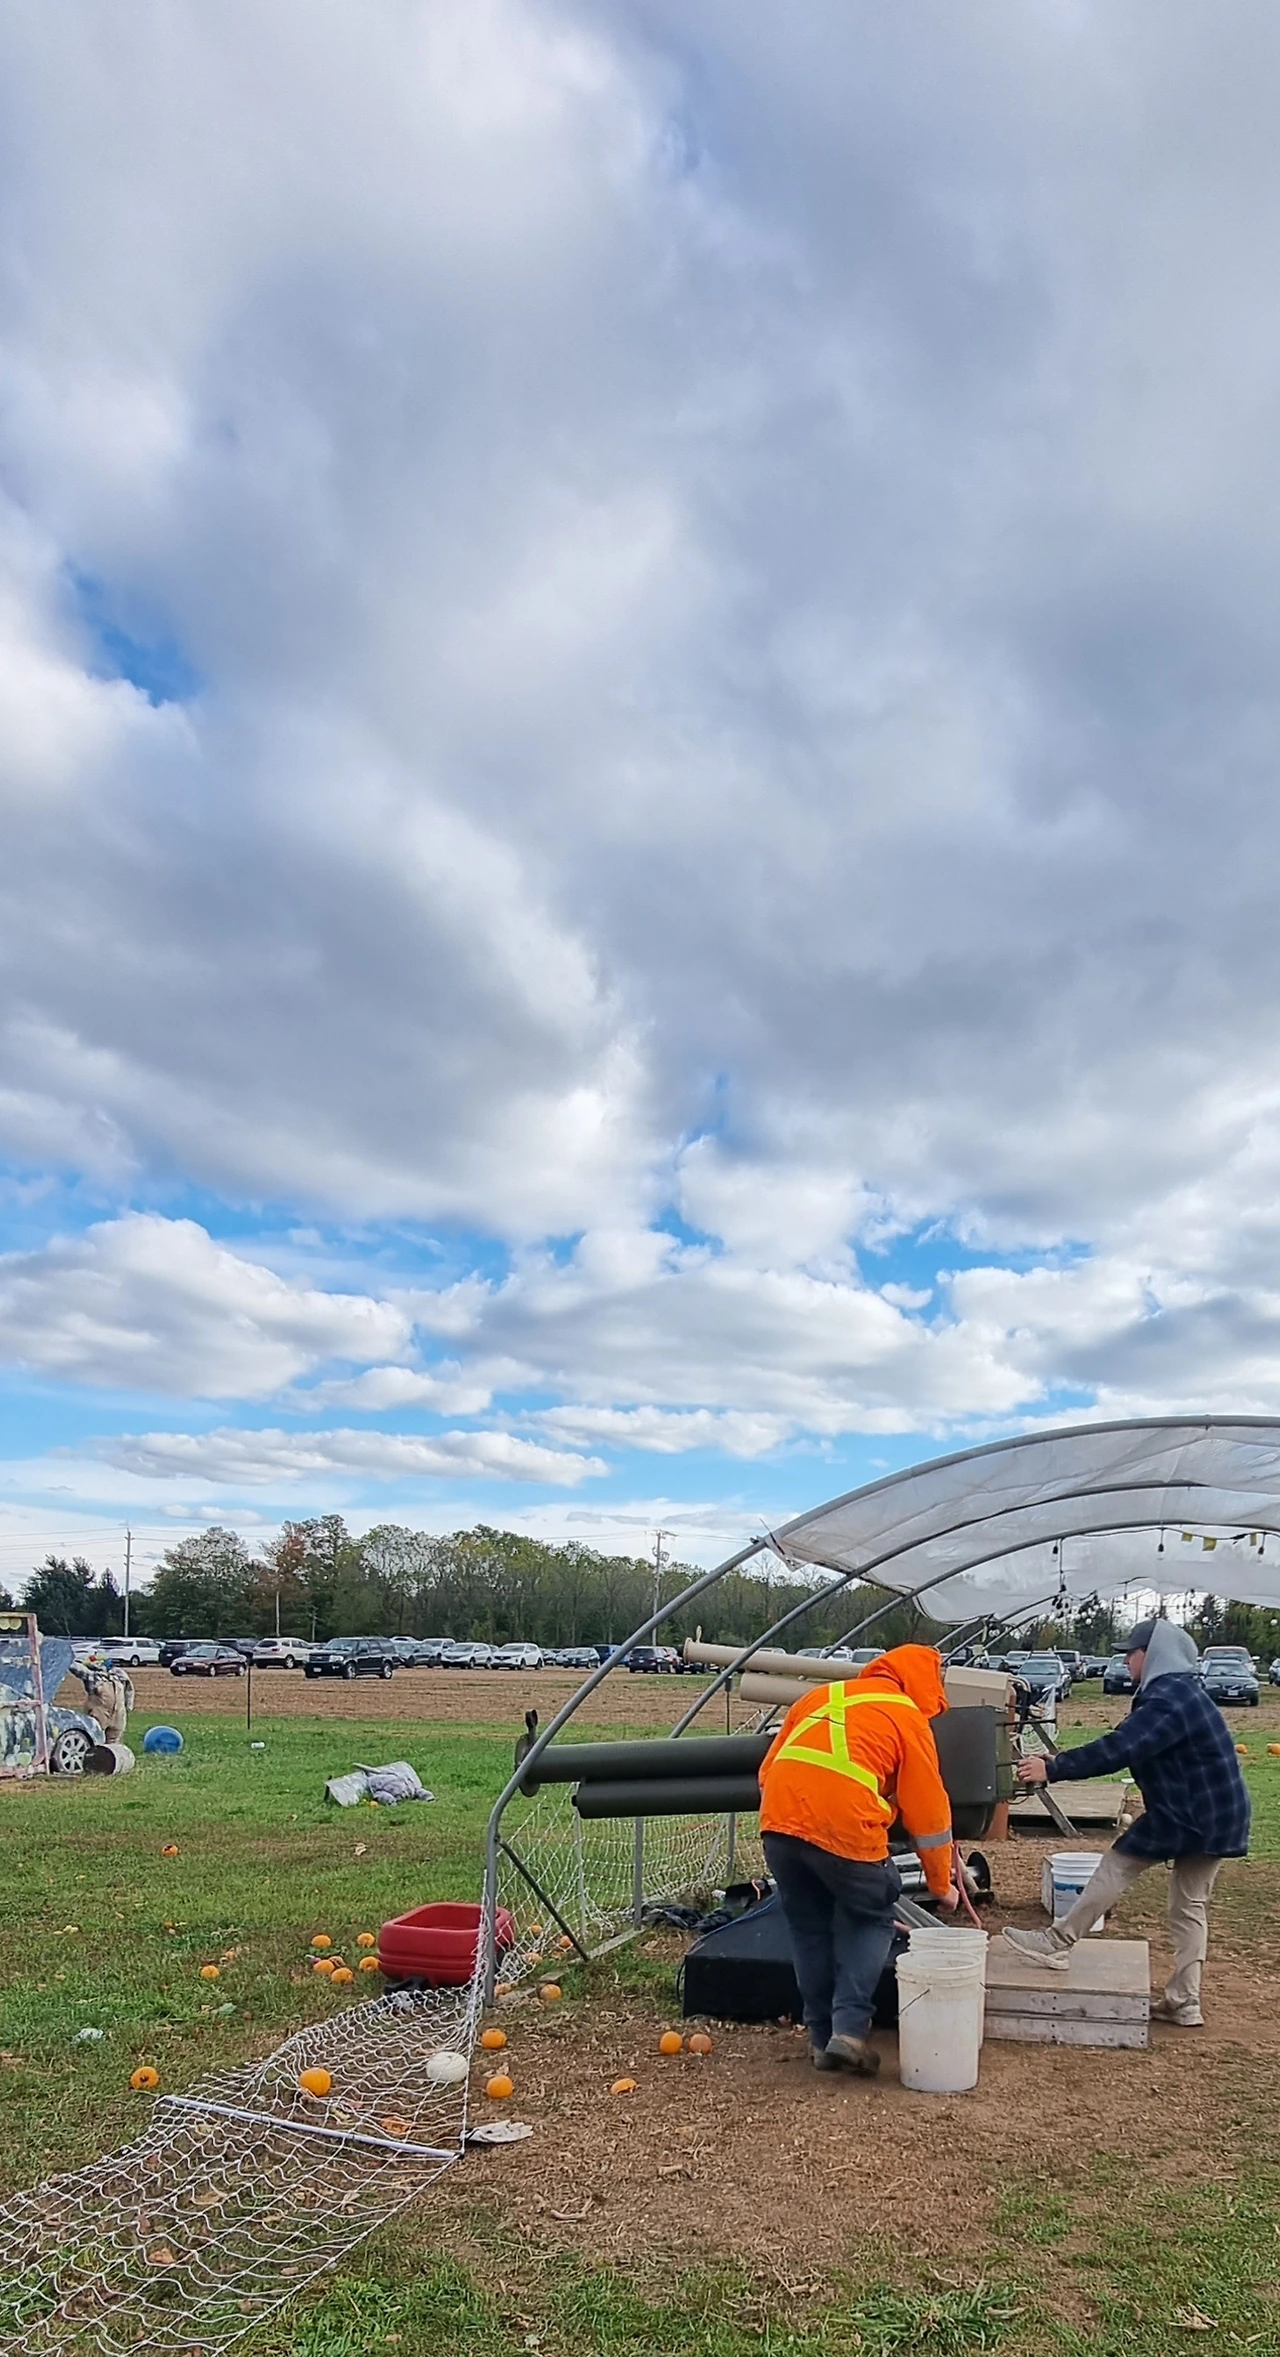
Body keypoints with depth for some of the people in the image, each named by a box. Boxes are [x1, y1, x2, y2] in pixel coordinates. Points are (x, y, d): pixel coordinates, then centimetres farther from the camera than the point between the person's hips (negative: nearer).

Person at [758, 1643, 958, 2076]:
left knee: (809, 1928, 22)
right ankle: (850, 2027, 6)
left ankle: (822, 2036, 24)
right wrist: (941, 1883, 25)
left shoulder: (818, 1696, 26)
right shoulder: (907, 1717, 12)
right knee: (871, 1920, 18)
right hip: (845, 1829, -4)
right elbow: (929, 1809, 14)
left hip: (779, 1821, 4)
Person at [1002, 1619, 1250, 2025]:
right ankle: (1184, 2003, 16)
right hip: (1214, 1815, 10)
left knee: (1116, 1866, -2)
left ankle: (1059, 1944, 3)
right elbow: (1128, 1744, 18)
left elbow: (1118, 1748, -28)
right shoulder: (1182, 1694, 13)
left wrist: (1053, 1769, -25)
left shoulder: (1169, 1700, -21)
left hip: (1185, 1815, -10)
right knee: (1190, 1906, 13)